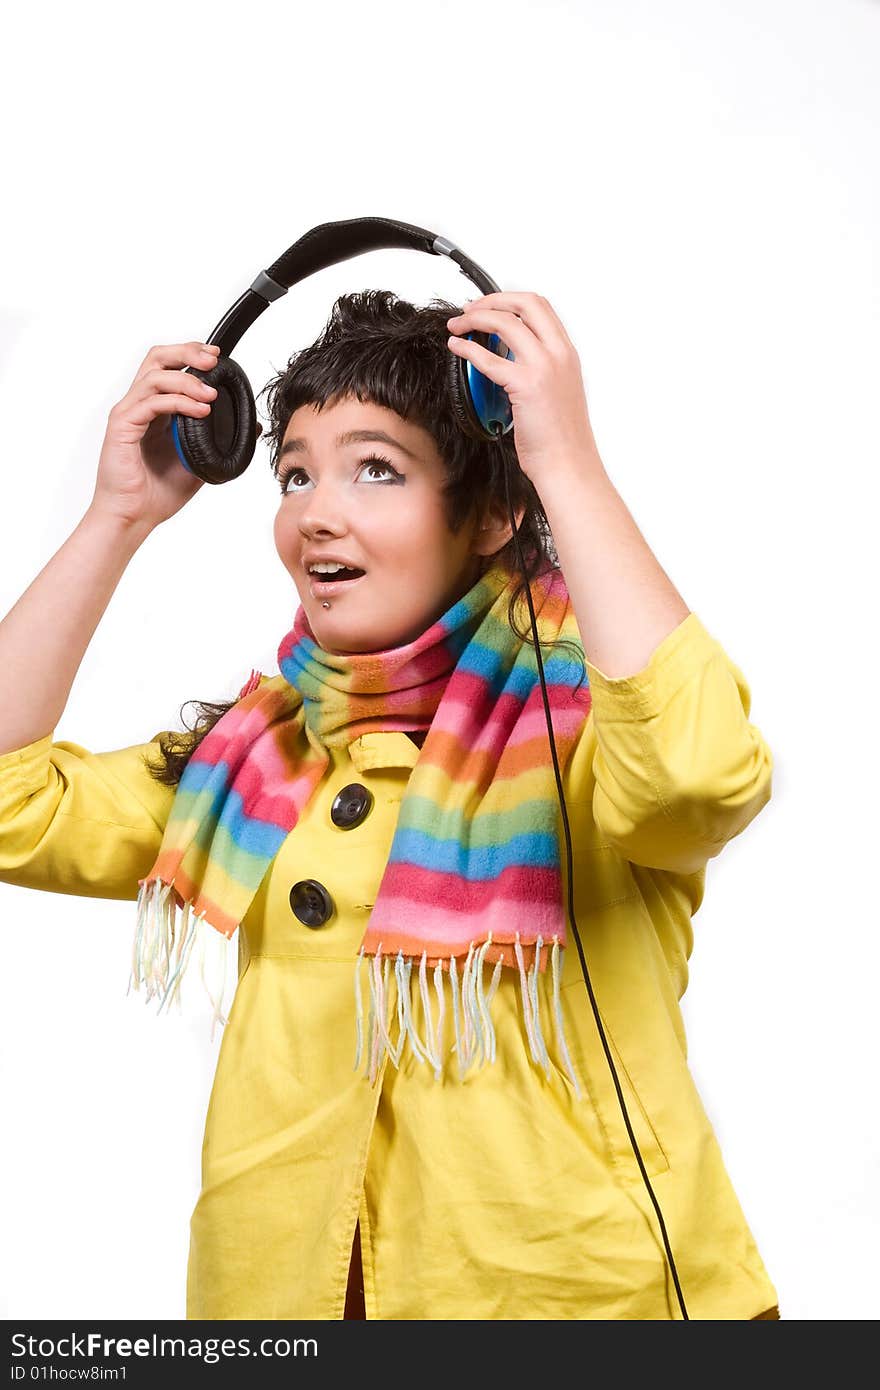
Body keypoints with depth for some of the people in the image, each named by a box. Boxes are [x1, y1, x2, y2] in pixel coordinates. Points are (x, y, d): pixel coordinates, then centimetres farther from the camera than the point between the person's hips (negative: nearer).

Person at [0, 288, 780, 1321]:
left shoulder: (582, 713, -11)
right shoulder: (267, 753, 5)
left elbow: (703, 770, -34)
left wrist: (568, 464, -26)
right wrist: (119, 516, -2)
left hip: (576, 1287, -4)